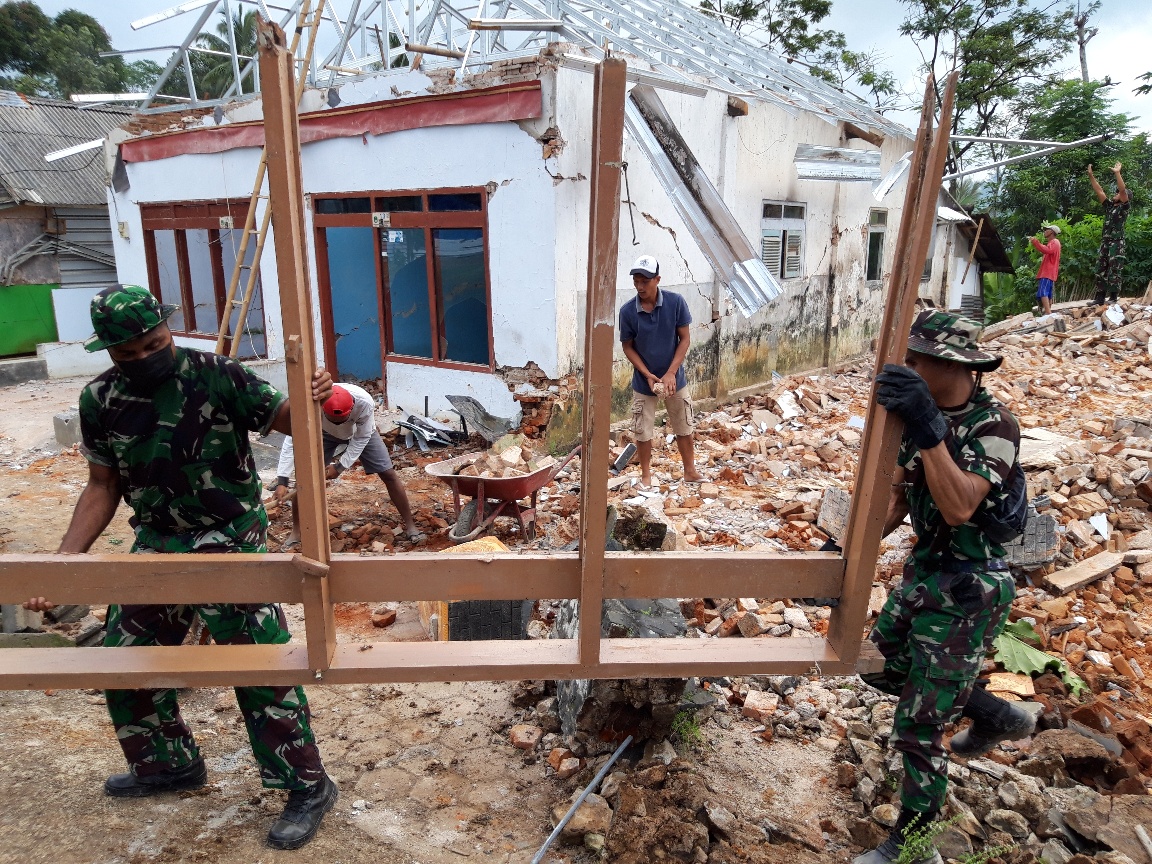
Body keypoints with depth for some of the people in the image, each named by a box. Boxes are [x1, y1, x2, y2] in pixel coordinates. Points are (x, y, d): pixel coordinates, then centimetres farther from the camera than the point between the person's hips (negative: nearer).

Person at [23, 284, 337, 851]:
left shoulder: (215, 376, -15)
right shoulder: (100, 401, 0)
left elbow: (286, 418, -14)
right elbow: (103, 488, 8)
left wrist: (311, 398, -38)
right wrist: (64, 560, 0)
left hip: (230, 540, -6)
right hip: (156, 543, 6)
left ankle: (308, 787, 10)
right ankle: (169, 764, 42)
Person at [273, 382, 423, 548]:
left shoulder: (364, 402, -42)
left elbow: (362, 438, -24)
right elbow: (292, 441, -34)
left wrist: (341, 466, -27)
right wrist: (282, 481, -39)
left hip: (361, 433, -1)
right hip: (326, 434, 1)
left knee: (389, 474, -6)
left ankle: (410, 525, 6)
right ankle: (296, 532, 9)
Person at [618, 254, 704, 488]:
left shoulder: (675, 302, -14)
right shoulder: (627, 311, -14)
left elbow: (685, 339, -9)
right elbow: (628, 347, -5)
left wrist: (670, 373, -17)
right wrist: (648, 375, -15)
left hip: (674, 378, 1)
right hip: (643, 381, 0)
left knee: (684, 427, 14)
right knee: (643, 431, 8)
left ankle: (690, 471, 32)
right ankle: (646, 475, 26)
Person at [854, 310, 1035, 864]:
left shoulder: (993, 425, -21)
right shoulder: (918, 415, -1)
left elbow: (959, 507, -35)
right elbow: (898, 498, 6)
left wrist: (927, 426, -40)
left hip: (968, 590, -8)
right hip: (924, 569, 8)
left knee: (918, 726, 0)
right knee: (882, 668, 25)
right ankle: (997, 718, 45)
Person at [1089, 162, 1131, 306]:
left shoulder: (1125, 207, 0)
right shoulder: (1109, 205, 17)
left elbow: (1123, 190, -15)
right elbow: (1099, 191, 14)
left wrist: (1117, 173, -17)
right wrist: (1091, 176, 8)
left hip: (1116, 243, -7)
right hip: (1104, 242, 7)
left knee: (1114, 271, -8)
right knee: (1100, 270, 4)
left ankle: (1113, 297, -8)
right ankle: (1100, 298, 6)